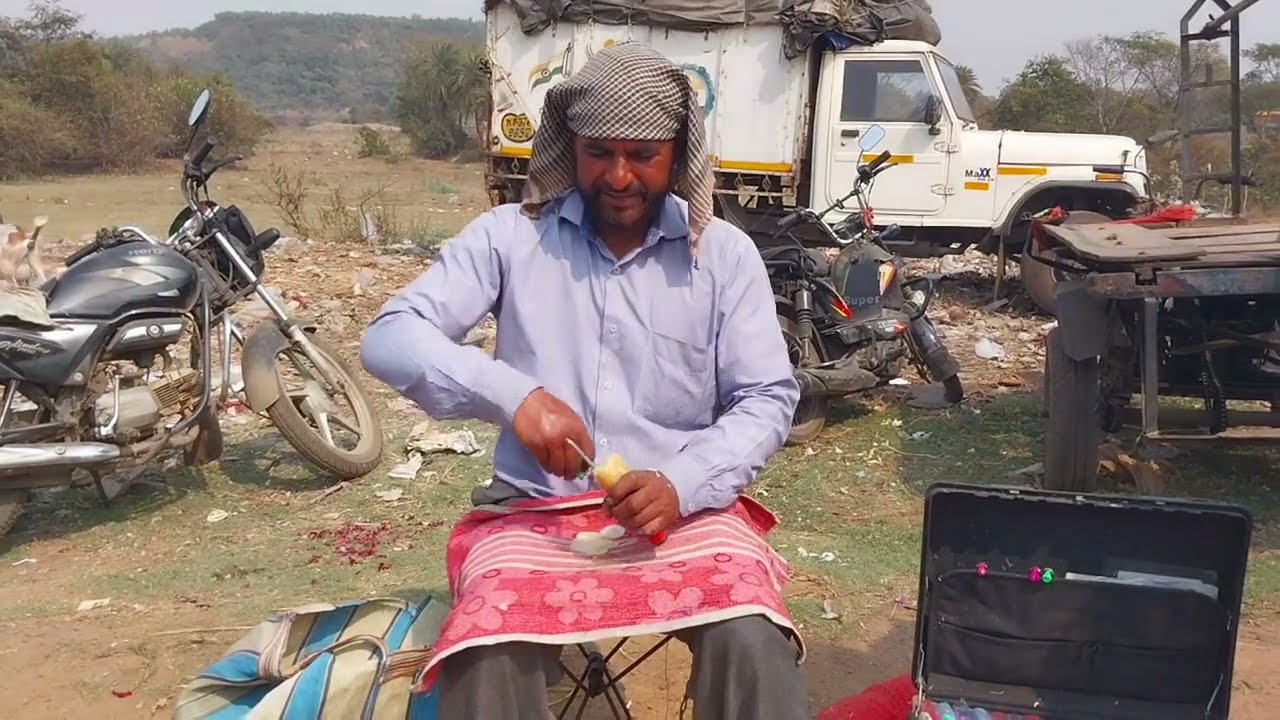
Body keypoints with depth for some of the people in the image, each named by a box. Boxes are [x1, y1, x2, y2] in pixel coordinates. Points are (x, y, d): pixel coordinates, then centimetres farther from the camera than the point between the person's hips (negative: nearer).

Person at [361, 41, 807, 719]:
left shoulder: (724, 252, 3)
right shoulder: (510, 235, 1)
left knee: (753, 648, -27)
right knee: (484, 660, -28)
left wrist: (684, 483, -18)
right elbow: (389, 339, -5)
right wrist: (509, 394, -23)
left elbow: (767, 398, 1)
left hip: (683, 506, 1)